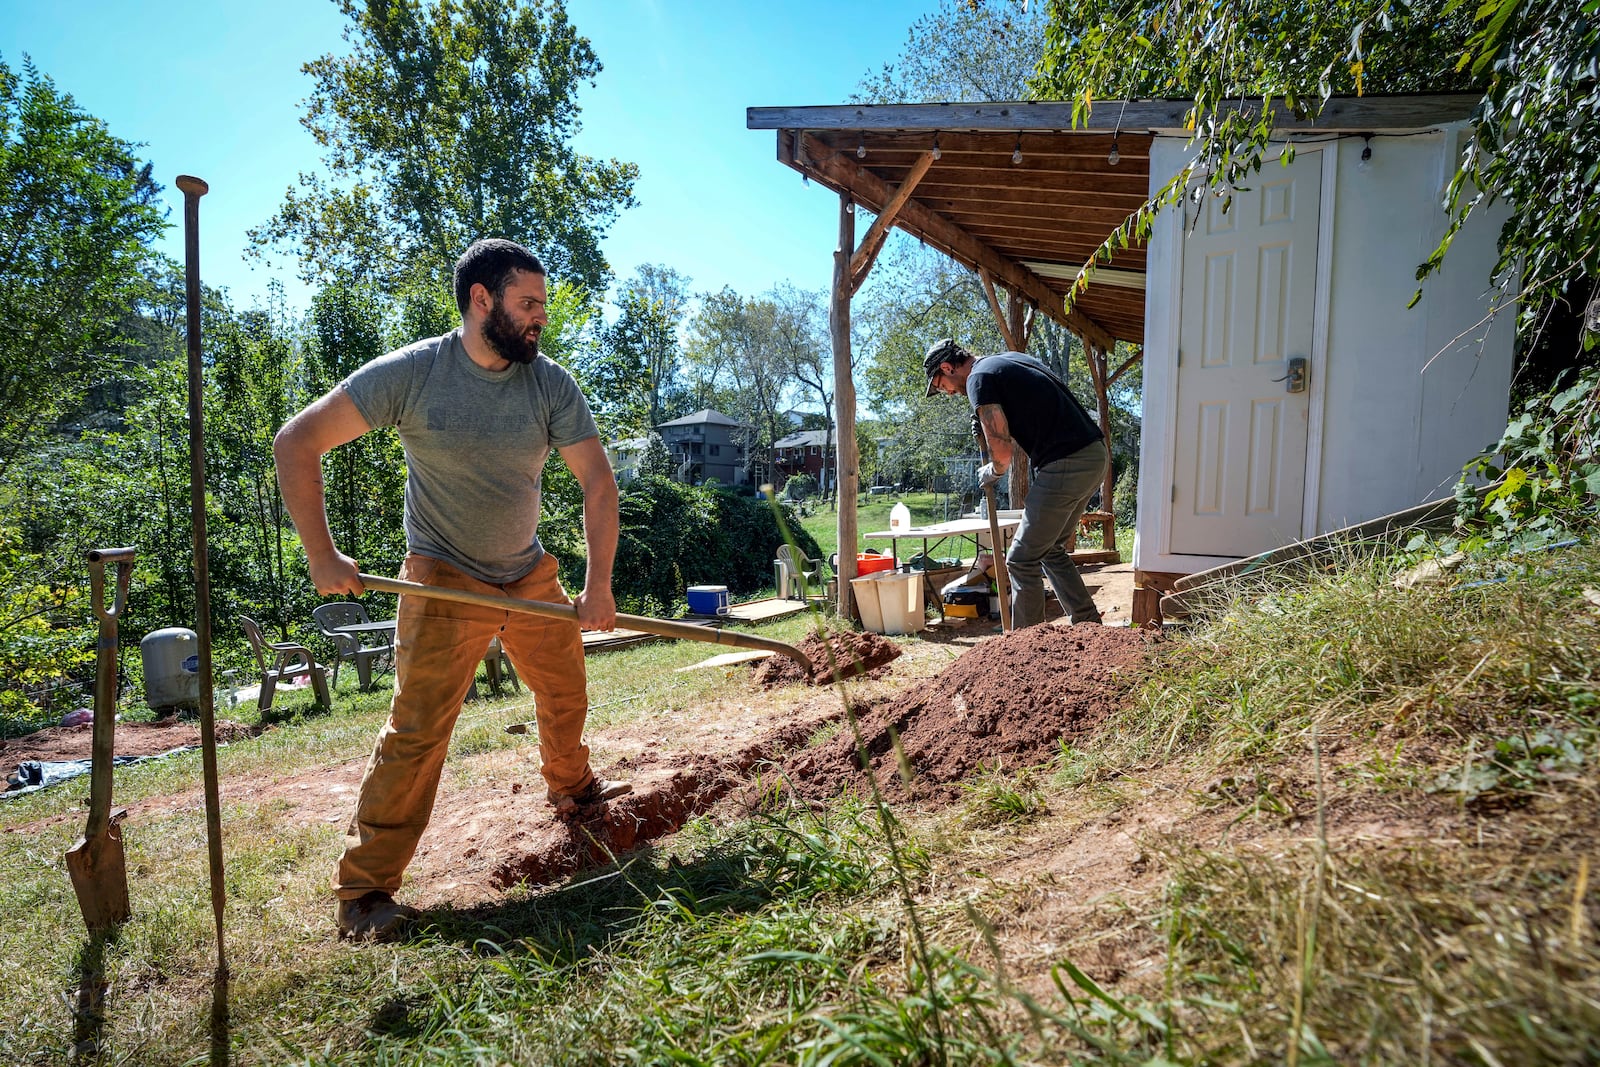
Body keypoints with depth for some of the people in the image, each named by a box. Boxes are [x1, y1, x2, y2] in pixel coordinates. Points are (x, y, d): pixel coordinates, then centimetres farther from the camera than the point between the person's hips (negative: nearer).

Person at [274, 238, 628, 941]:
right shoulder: (409, 373, -17)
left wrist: (598, 585, -20)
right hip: (446, 581, -5)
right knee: (416, 731, -10)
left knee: (566, 694, 18)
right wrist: (322, 555, -17)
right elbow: (296, 443, -13)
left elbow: (597, 479, -10)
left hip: (531, 575, 5)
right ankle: (363, 891, 2)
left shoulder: (551, 384, -7)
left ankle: (573, 789, 47)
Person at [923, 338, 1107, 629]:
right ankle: (1091, 628, 24)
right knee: (1050, 550, 22)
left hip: (1065, 466, -9)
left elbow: (1003, 452, -11)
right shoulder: (1010, 360, 21)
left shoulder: (979, 378, -7)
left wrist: (991, 473, 9)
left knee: (1022, 560, -1)